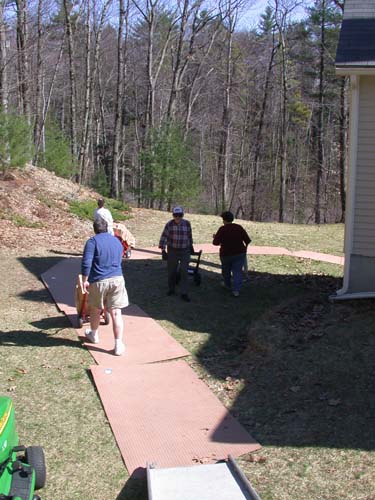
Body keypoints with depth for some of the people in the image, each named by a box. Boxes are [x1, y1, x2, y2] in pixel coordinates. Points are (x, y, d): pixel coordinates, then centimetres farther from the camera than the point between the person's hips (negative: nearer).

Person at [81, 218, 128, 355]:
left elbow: (86, 263, -14)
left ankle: (94, 335, 41)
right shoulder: (117, 241, 14)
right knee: (116, 313, 2)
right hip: (117, 279, 3)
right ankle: (119, 345, -2)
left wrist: (84, 280, -5)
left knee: (95, 309, 20)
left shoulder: (92, 241, -5)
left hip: (98, 281, -3)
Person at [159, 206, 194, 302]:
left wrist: (191, 246, 21)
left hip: (185, 251, 1)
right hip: (172, 251, 0)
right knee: (171, 272, 10)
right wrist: (163, 250, -19)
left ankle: (184, 293, -3)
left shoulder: (187, 223, -2)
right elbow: (164, 237, -12)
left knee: (184, 272, -6)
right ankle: (171, 290, 30)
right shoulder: (169, 224, -10)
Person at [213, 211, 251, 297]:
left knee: (226, 270, 22)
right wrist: (245, 246, 17)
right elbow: (247, 240, -3)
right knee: (237, 271, 4)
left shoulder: (222, 229, -14)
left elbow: (216, 242, -15)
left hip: (226, 254, -2)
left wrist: (215, 237, 6)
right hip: (240, 253, 2)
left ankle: (227, 284, 43)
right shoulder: (239, 227, -4)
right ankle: (236, 290, -6)